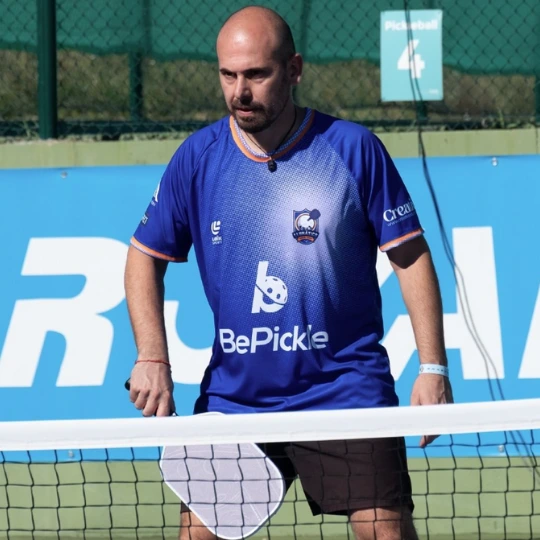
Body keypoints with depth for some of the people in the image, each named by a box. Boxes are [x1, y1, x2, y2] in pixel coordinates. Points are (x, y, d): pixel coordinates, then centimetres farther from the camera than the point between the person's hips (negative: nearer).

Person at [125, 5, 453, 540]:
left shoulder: (355, 149, -6)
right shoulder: (197, 158, 0)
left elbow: (410, 256, -1)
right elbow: (146, 257, 10)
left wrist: (433, 367, -6)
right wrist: (151, 359, -3)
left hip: (343, 390, -2)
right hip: (232, 393, 2)